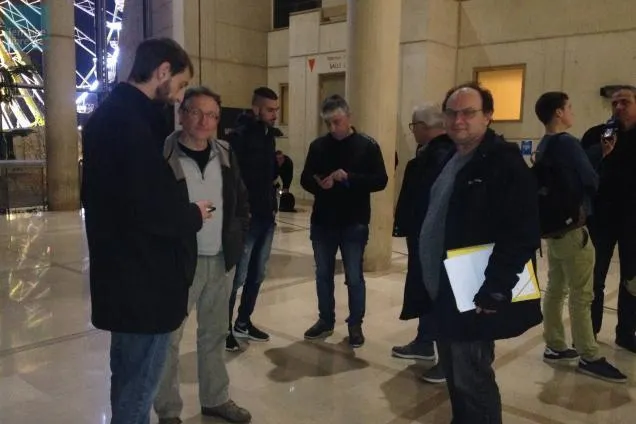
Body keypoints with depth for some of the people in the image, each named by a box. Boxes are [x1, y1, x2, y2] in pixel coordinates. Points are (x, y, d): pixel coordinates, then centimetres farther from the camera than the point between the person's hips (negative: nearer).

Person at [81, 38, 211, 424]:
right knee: (139, 383, 5)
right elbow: (148, 208, -27)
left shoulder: (109, 114, 12)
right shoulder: (134, 120, -21)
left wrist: (181, 206, 8)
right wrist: (192, 215, -8)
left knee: (129, 376, 24)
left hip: (124, 275, 10)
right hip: (143, 280, -10)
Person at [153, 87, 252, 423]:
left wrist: (237, 237, 6)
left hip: (222, 260, 6)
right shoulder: (162, 155, -11)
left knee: (214, 333, 18)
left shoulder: (225, 154, 7)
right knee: (169, 336, 5)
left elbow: (241, 200, 15)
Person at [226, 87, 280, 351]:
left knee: (257, 275, 16)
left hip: (266, 217, 8)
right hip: (245, 218, -8)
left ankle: (243, 323, 31)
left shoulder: (269, 135, 12)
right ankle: (225, 330, 15)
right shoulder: (239, 137, -13)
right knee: (237, 277, 0)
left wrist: (279, 164, 0)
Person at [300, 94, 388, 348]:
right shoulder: (318, 146, 6)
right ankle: (326, 320, 30)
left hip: (354, 224, -4)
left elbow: (380, 181, -9)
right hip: (322, 222, 4)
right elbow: (305, 179, 8)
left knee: (354, 277, 5)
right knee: (323, 275, 14)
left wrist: (349, 178, -23)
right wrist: (318, 184, -15)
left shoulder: (367, 145, -4)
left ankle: (355, 325, 20)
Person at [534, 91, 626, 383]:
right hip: (572, 228, -9)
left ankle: (555, 347, 22)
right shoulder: (567, 143, -18)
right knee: (581, 295, 0)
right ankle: (589, 357, 10)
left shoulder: (543, 146, 8)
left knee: (555, 288, 13)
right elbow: (592, 182, -14)